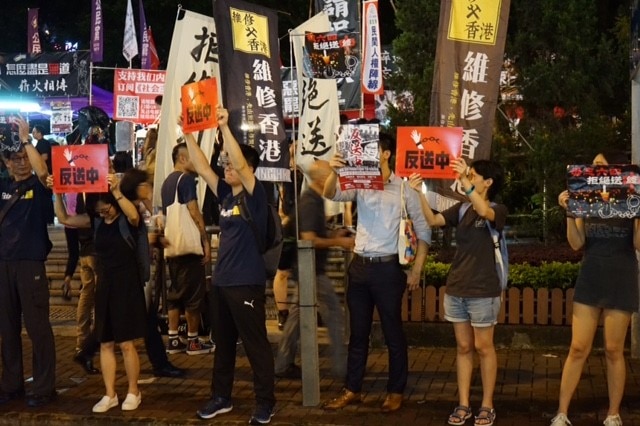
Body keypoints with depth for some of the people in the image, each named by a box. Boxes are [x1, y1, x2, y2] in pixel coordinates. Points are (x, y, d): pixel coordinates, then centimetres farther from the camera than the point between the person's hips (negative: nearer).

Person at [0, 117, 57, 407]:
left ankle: (44, 387, 5)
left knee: (37, 326, -2)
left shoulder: (38, 186, 0)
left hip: (30, 263, -5)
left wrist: (25, 138, -18)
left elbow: (42, 170, -20)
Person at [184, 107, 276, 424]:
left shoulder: (255, 196, -9)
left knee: (256, 345, 1)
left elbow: (240, 164, -23)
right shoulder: (226, 194, 10)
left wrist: (224, 128, -24)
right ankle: (221, 397, 29)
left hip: (247, 283, -8)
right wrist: (188, 134, 3)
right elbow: (201, 168, 9)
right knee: (223, 343, 17)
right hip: (220, 281, 8)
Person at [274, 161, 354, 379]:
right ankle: (341, 367, 5)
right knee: (334, 314, -3)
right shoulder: (310, 203, -18)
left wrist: (333, 236, 8)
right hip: (312, 270, -10)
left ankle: (283, 364, 17)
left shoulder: (311, 200, 12)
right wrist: (338, 242, -17)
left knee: (298, 314, 12)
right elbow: (309, 240, -24)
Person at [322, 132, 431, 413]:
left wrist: (416, 270, -5)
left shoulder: (403, 188, -6)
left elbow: (423, 230, -2)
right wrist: (335, 172, -29)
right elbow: (331, 194, -9)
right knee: (358, 332, 13)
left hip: (387, 267, -4)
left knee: (393, 333, 6)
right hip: (359, 266, 4)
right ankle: (352, 390, 23)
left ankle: (396, 391, 19)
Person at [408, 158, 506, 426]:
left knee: (483, 347, 4)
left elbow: (484, 212, -29)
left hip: (483, 292, -5)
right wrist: (418, 192, -12)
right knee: (463, 347, 10)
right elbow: (432, 220, -2)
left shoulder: (498, 211, -6)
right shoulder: (461, 210, 8)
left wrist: (466, 183, -32)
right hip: (455, 289, 5)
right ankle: (463, 404, 17)